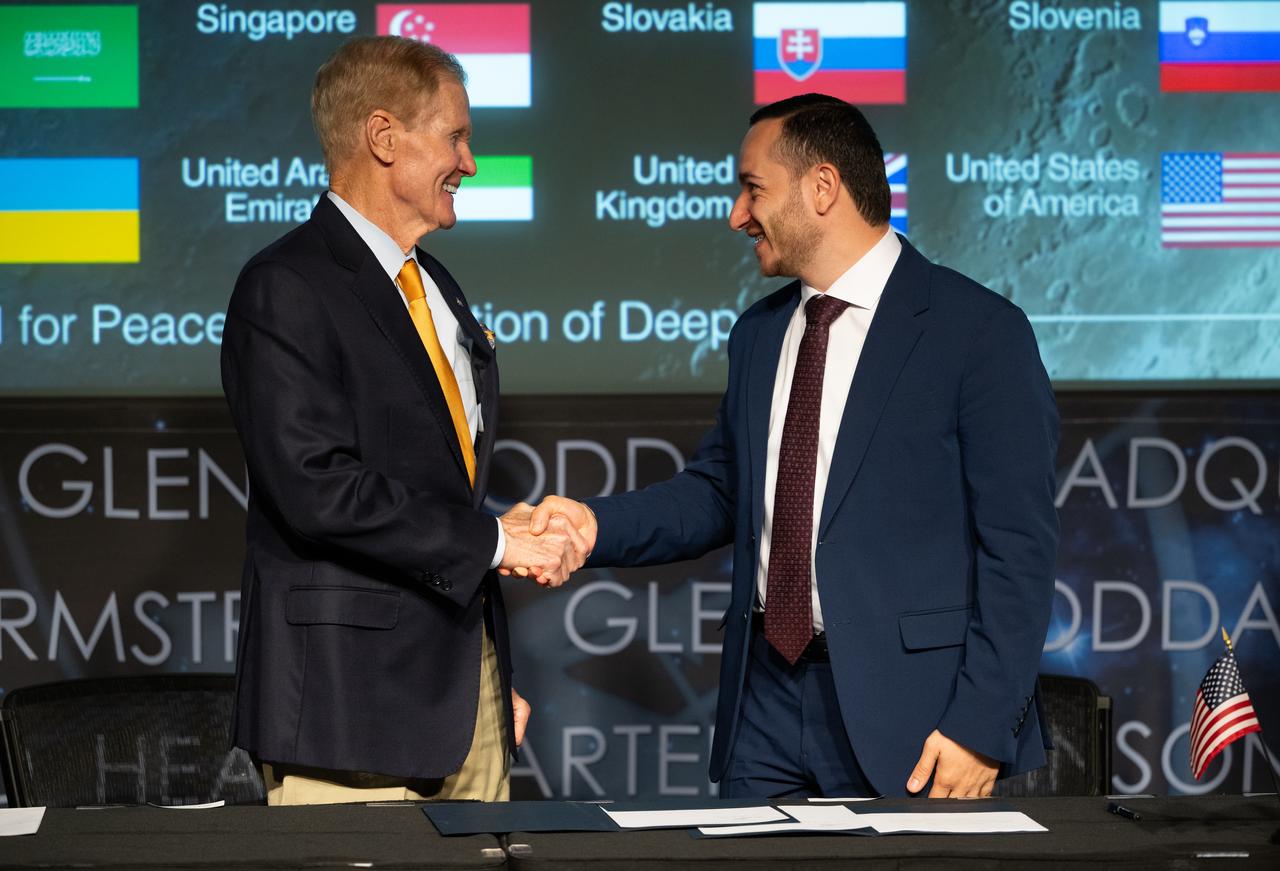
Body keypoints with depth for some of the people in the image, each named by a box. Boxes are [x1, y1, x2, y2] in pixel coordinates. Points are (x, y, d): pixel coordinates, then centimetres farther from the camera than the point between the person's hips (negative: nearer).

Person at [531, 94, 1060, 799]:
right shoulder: (759, 334, 15)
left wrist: (981, 724, -15)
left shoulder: (981, 330, -7)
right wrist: (597, 524, 1)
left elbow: (1018, 544, -10)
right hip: (767, 699, 6)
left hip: (906, 711, -6)